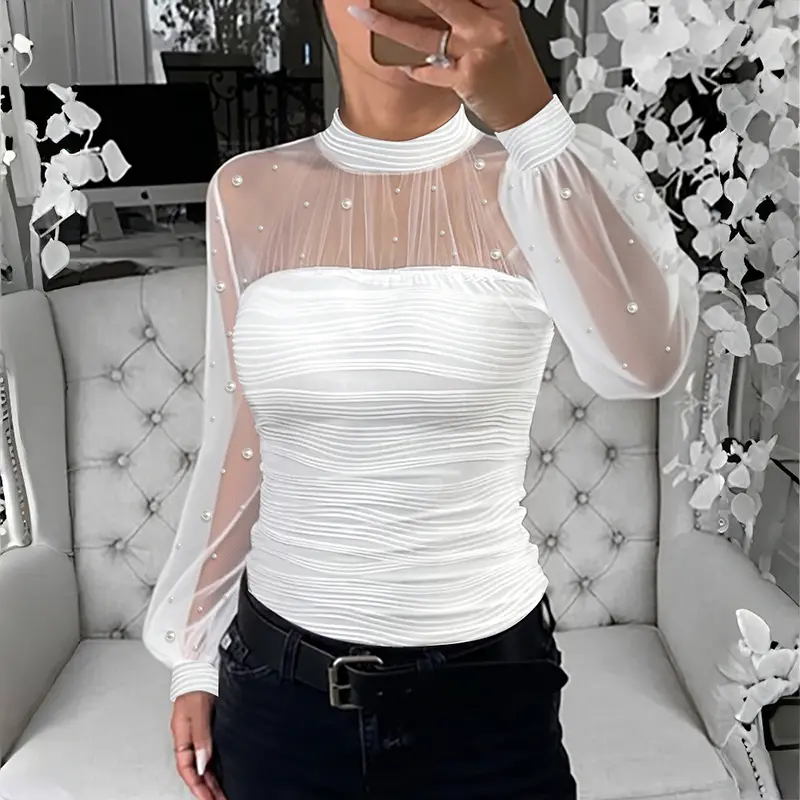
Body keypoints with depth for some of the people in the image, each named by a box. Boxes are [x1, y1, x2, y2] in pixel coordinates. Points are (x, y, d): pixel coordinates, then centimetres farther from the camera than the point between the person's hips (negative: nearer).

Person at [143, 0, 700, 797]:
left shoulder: (531, 186, -8)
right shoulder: (249, 193, -2)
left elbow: (644, 362, -28)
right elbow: (237, 446, 4)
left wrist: (527, 113, -35)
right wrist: (192, 654, 8)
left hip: (486, 684, -1)